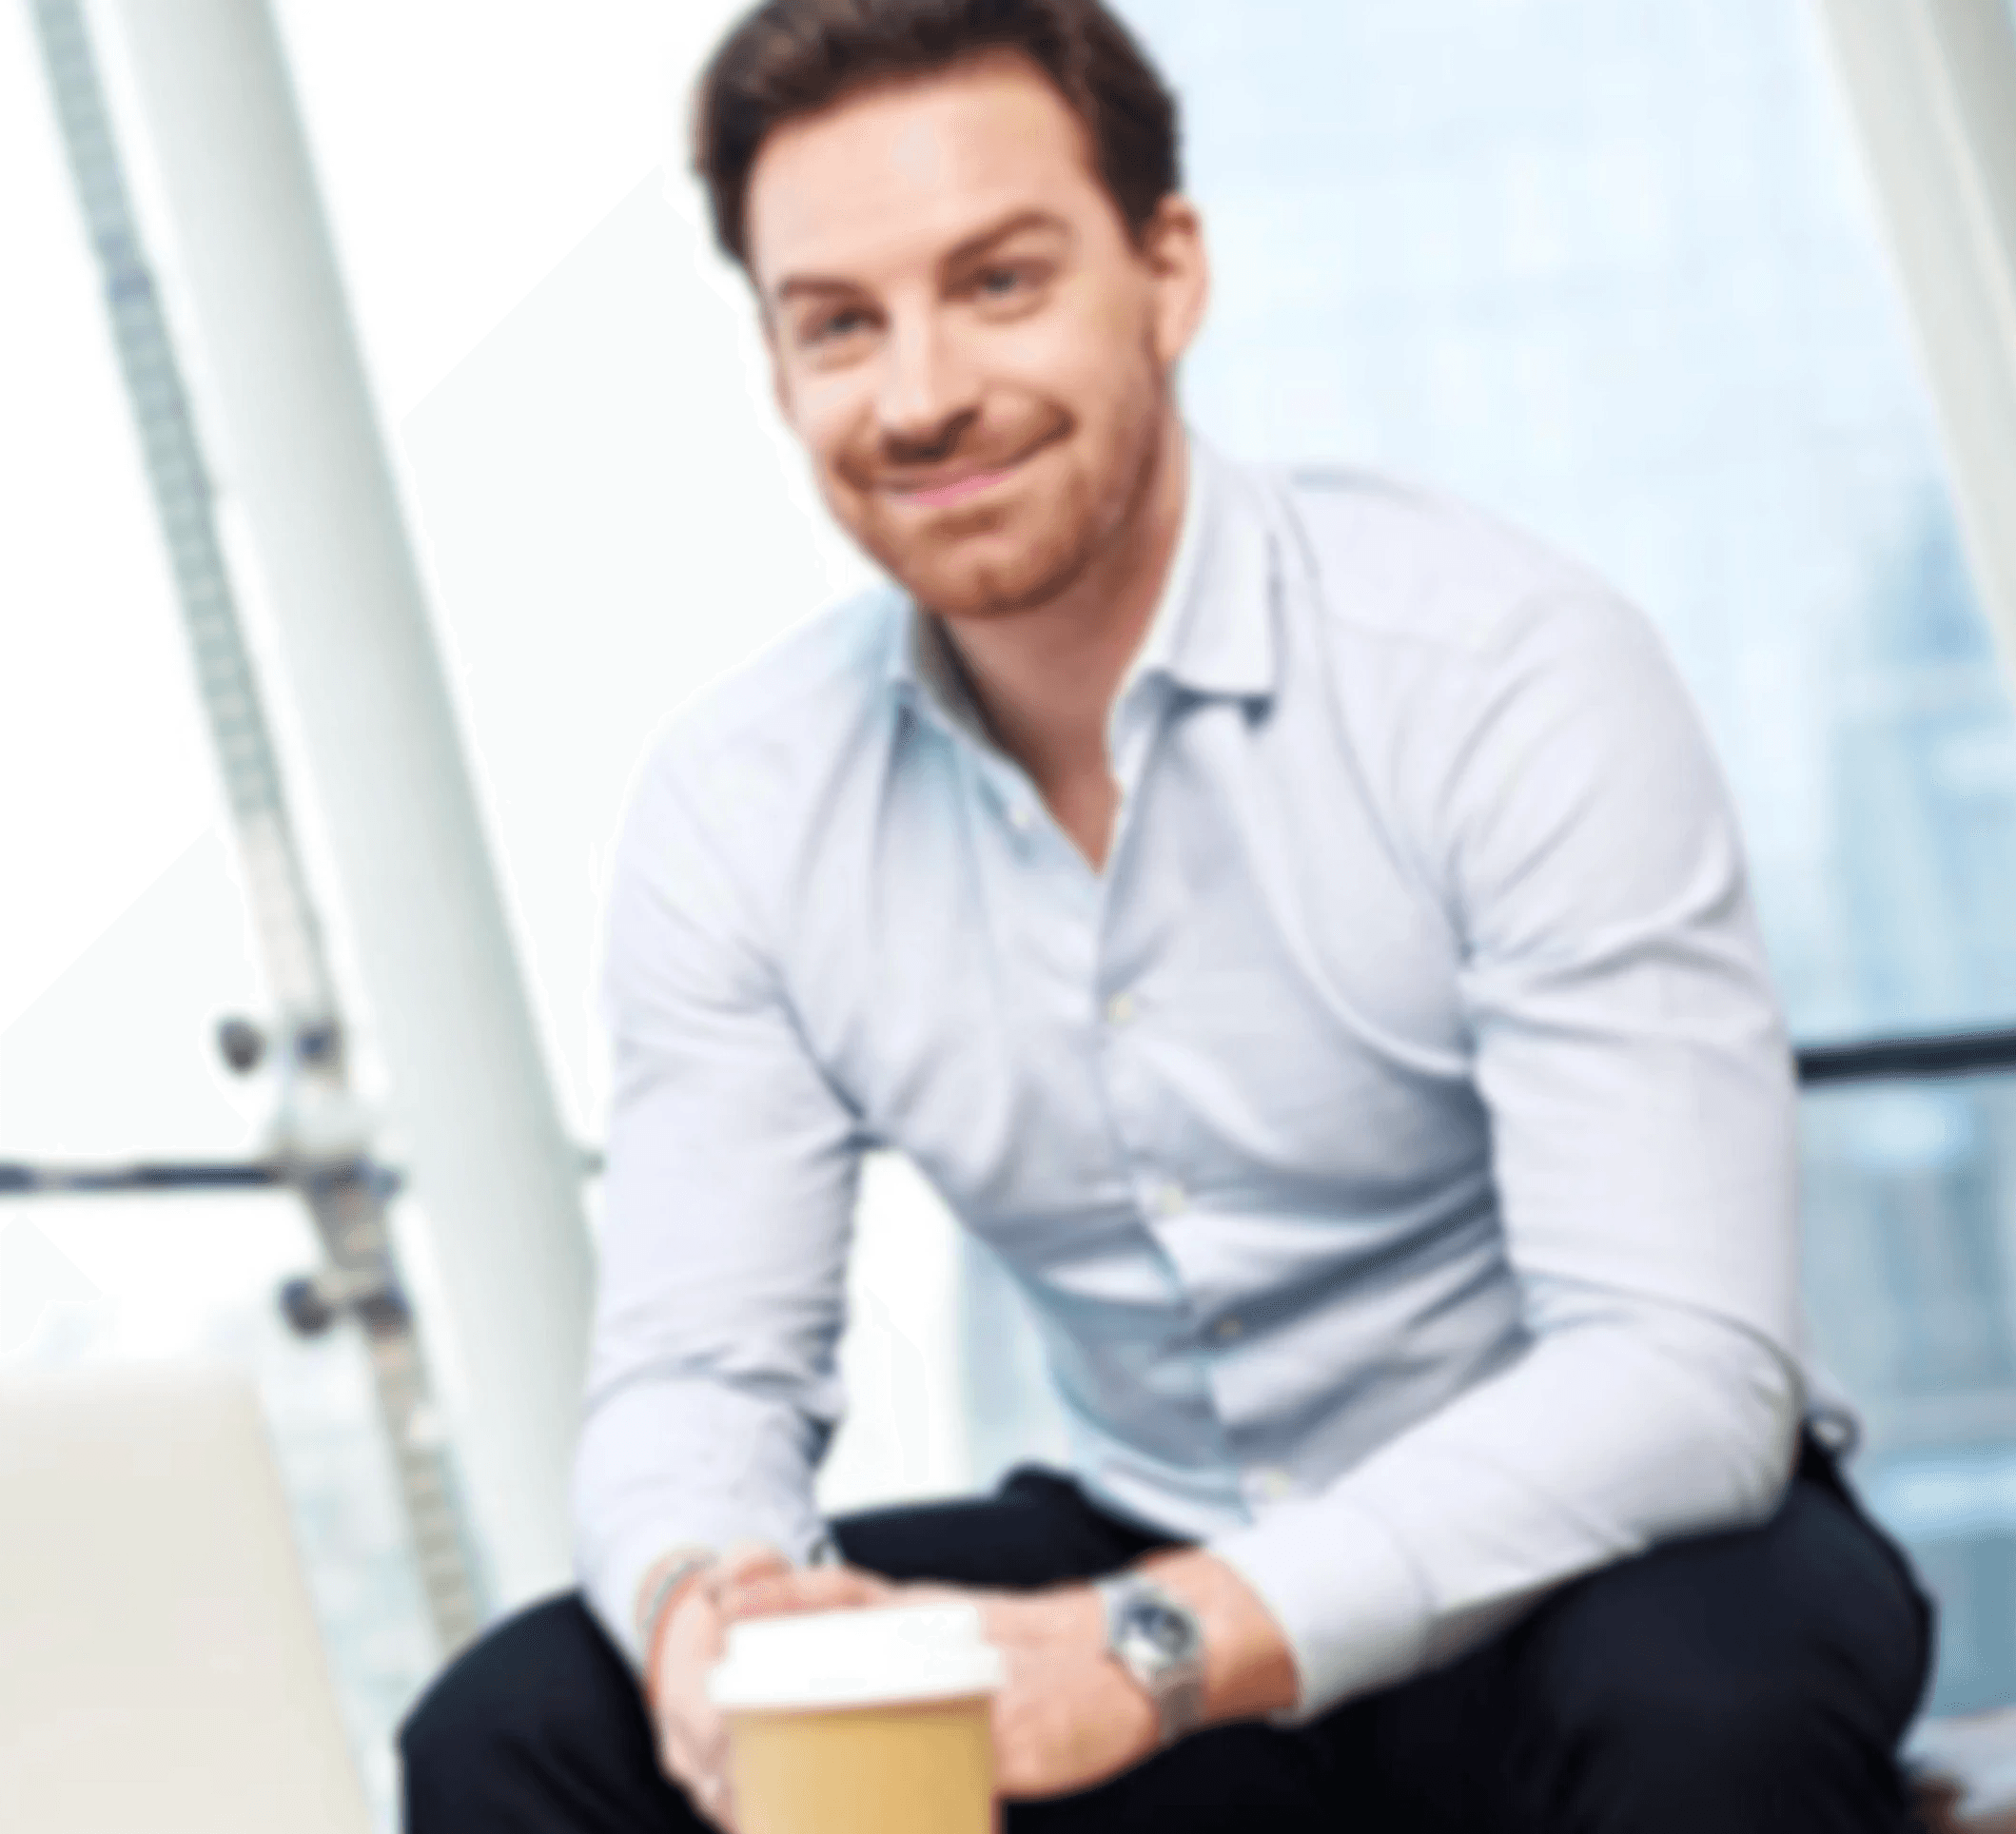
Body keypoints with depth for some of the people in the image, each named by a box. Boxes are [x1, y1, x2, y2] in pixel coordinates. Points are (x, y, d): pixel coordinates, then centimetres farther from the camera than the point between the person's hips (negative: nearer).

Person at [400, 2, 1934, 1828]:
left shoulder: (1513, 673, -19)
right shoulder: (737, 811, -4)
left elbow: (1684, 1377, -25)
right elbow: (698, 1368, -4)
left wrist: (1155, 1647, -37)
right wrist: (699, 1606, -29)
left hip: (1590, 1572, -4)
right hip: (1151, 1586, 4)